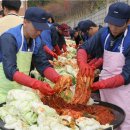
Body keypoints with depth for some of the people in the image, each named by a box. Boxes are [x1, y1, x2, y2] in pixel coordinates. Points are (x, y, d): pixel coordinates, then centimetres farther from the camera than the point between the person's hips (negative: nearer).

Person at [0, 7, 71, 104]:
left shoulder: (37, 40, -1)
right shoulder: (9, 38, -21)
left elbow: (43, 65, -3)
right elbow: (10, 71, -30)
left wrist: (58, 79, -21)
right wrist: (37, 84, -39)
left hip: (21, 91, 6)